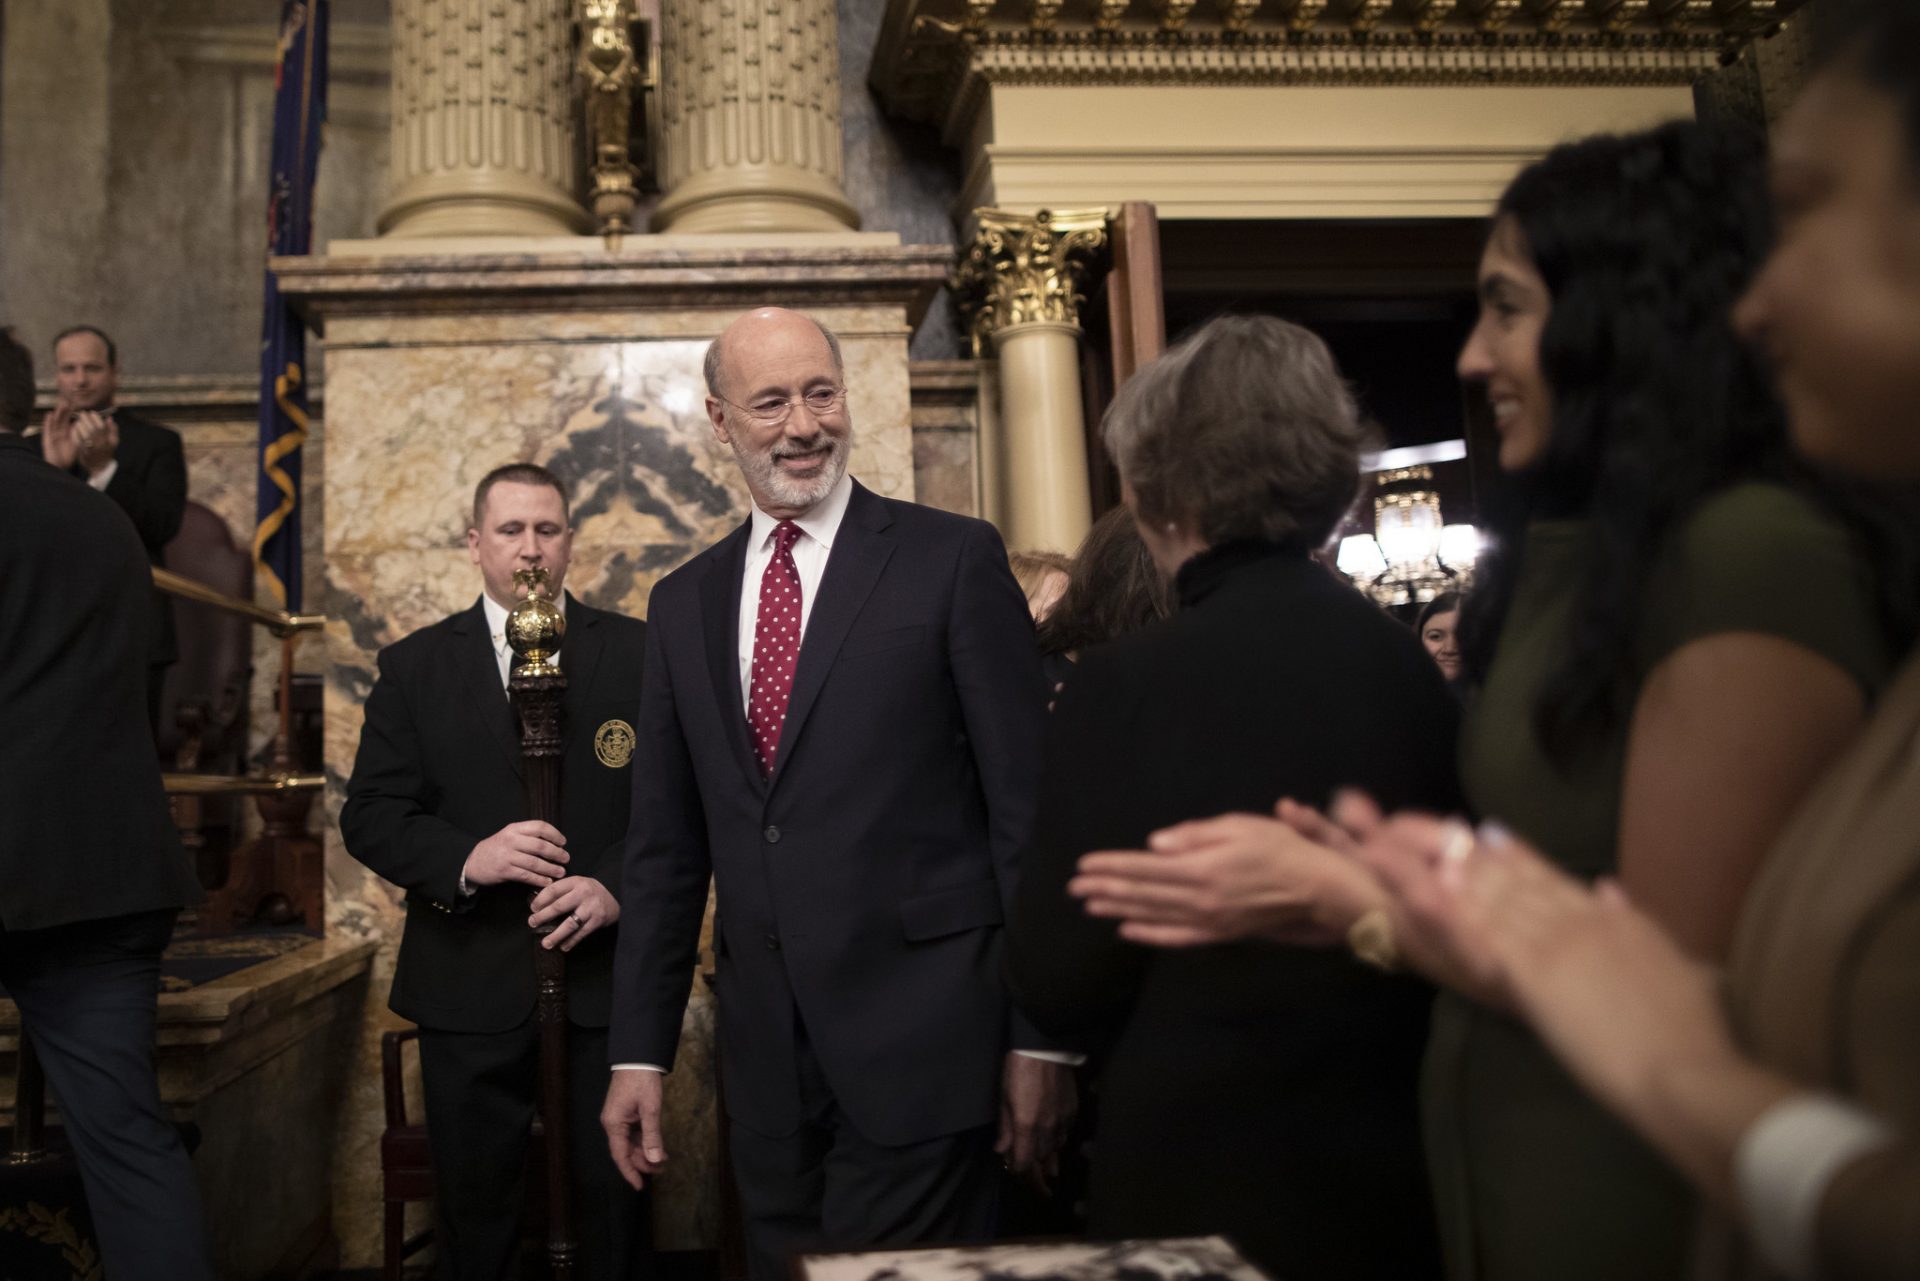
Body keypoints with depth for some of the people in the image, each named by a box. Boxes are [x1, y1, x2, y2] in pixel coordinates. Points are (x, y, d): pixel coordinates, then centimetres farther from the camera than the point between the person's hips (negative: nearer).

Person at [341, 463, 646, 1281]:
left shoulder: (638, 652, 2)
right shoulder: (413, 665, 6)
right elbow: (368, 815, 1)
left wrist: (616, 888, -18)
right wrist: (464, 860, -17)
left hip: (605, 974, -1)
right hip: (469, 980, 1)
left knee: (612, 1199, 10)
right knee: (472, 1213, 14)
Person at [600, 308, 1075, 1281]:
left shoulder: (953, 560, -6)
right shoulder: (683, 603, 9)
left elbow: (1027, 807, -7)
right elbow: (667, 845, 11)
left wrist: (1040, 1038, -8)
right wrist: (639, 1050, 9)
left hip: (920, 1042, -4)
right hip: (765, 1054, 5)